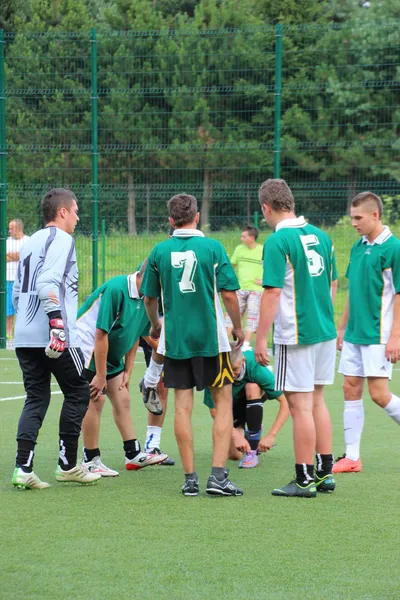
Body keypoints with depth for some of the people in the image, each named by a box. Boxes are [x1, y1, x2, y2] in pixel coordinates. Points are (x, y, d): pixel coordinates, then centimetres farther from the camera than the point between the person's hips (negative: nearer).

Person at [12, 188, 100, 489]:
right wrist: (57, 322, -25)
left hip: (24, 337, 8)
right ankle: (68, 464, 10)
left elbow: (18, 291, 22)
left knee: (36, 398, 9)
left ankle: (23, 467, -3)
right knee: (78, 393, 6)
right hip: (55, 337, -8)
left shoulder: (31, 242, 20)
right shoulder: (60, 239, -6)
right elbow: (48, 282, -21)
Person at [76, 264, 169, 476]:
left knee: (122, 399, 9)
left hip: (111, 355, 9)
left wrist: (128, 371, 8)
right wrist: (101, 376, -23)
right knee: (95, 400, -11)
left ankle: (133, 454, 17)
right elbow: (101, 334, -26)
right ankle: (91, 461, -4)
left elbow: (135, 335, 11)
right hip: (86, 346, -9)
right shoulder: (115, 289, -28)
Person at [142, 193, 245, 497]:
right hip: (211, 337, -2)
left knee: (183, 406, 6)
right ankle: (218, 476, -4)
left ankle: (190, 477, 5)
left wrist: (155, 325, 29)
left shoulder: (160, 251, 1)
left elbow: (149, 297, 9)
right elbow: (229, 293, -7)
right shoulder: (213, 247, -6)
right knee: (223, 401, 5)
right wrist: (238, 327, 10)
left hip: (175, 338, 2)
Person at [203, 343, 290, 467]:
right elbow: (214, 411, -26)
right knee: (234, 455, -12)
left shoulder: (254, 367, -38)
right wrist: (236, 435, -38)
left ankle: (253, 451, -27)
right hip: (232, 405, 1)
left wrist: (271, 435, -43)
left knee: (252, 387, -37)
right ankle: (244, 433, 25)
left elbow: (285, 402, -37)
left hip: (254, 397, -1)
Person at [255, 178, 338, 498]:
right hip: (325, 331, 7)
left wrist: (260, 339, -13)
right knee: (317, 401, 16)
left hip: (296, 336, -7)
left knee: (301, 406, -2)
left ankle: (305, 479, 2)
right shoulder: (320, 236, 8)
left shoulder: (278, 242, -14)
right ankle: (325, 473, 19)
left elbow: (272, 293, -17)